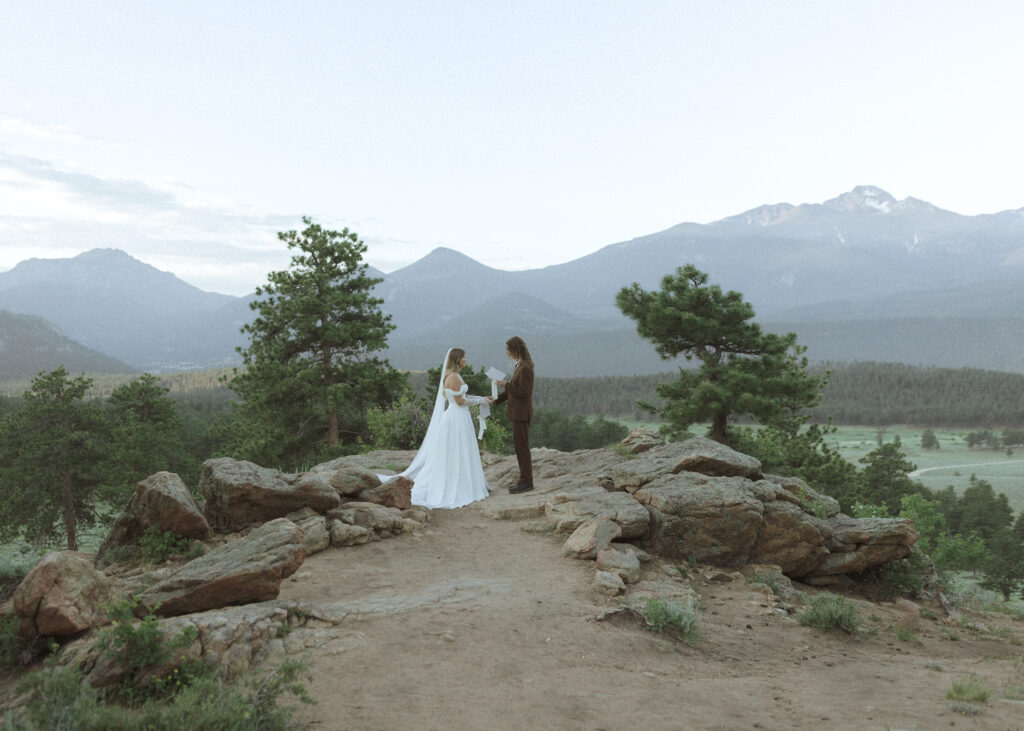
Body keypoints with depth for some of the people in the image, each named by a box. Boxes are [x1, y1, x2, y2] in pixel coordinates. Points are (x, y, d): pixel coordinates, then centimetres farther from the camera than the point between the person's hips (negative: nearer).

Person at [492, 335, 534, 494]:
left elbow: (523, 392, -22)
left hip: (521, 412, -10)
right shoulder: (519, 365, 12)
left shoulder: (525, 368, -18)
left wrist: (506, 385, -16)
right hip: (517, 411, 10)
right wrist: (497, 399, 15)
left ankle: (527, 482, 4)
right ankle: (524, 480, 20)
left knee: (521, 446, -4)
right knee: (520, 446, 13)